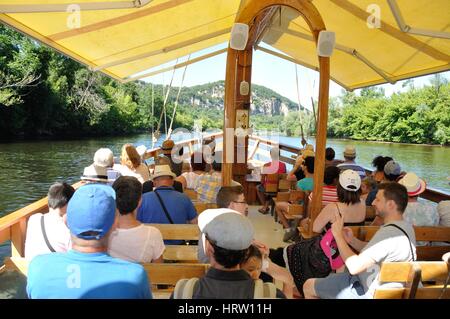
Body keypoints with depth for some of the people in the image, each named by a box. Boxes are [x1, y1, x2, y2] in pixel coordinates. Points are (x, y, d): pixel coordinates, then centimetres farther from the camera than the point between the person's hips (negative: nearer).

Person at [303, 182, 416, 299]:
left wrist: (338, 235, -23)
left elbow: (354, 267, -34)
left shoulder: (389, 233, -32)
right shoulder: (405, 226, 1)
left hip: (367, 292, -10)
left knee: (308, 286, 2)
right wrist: (352, 240, -7)